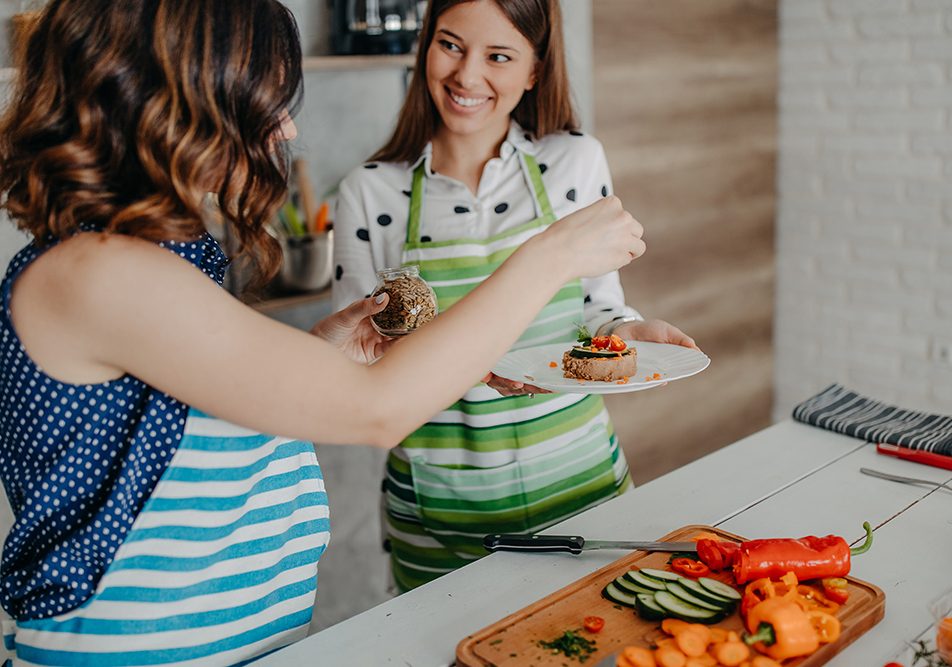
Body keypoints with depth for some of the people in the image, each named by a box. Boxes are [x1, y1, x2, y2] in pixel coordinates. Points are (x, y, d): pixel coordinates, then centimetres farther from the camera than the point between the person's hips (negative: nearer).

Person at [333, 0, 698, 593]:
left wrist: (628, 329, -15)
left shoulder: (575, 161, -3)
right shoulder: (369, 193, -6)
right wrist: (461, 356, -23)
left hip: (581, 480, 2)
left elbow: (598, 303, 7)